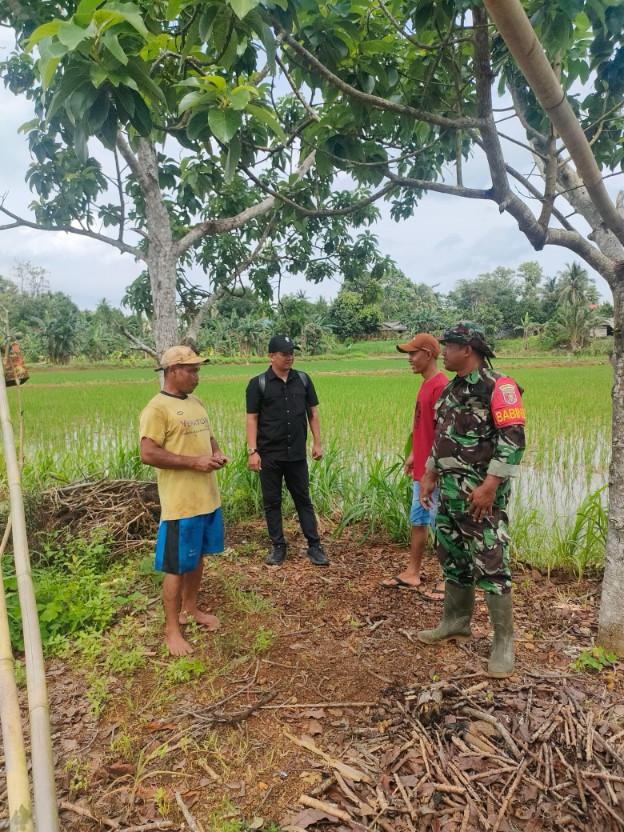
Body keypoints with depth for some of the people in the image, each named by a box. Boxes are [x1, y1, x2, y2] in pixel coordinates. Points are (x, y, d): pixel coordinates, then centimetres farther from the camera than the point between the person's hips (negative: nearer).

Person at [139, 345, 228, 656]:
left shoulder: (195, 403, 11)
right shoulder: (157, 409, -15)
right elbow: (148, 454, -22)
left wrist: (217, 454, 0)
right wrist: (194, 462, -22)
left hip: (208, 498, 8)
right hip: (181, 503, -8)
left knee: (197, 558, 20)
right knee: (177, 567, 4)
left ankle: (190, 608, 39)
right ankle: (171, 629, 20)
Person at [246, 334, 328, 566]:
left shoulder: (303, 379, 4)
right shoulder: (258, 383, -5)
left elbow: (313, 413, 8)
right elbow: (252, 418, -5)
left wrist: (317, 443, 4)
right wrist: (252, 451, -11)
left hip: (297, 454, 2)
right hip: (270, 454, -2)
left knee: (303, 500, 9)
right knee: (272, 502, 8)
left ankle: (314, 546, 17)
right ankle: (278, 546, 22)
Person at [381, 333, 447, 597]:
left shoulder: (440, 386, -19)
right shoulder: (426, 384, 12)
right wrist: (413, 455, 18)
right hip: (422, 470, 10)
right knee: (417, 521, 17)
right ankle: (411, 573, 30)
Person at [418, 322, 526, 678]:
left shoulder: (498, 387, -14)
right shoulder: (451, 388, 13)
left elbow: (514, 439, -19)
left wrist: (490, 485, -24)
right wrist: (429, 475, 16)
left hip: (481, 492, -9)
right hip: (450, 490, 9)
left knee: (490, 565, -3)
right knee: (453, 559, 17)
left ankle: (504, 641, 12)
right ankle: (456, 622, 33)